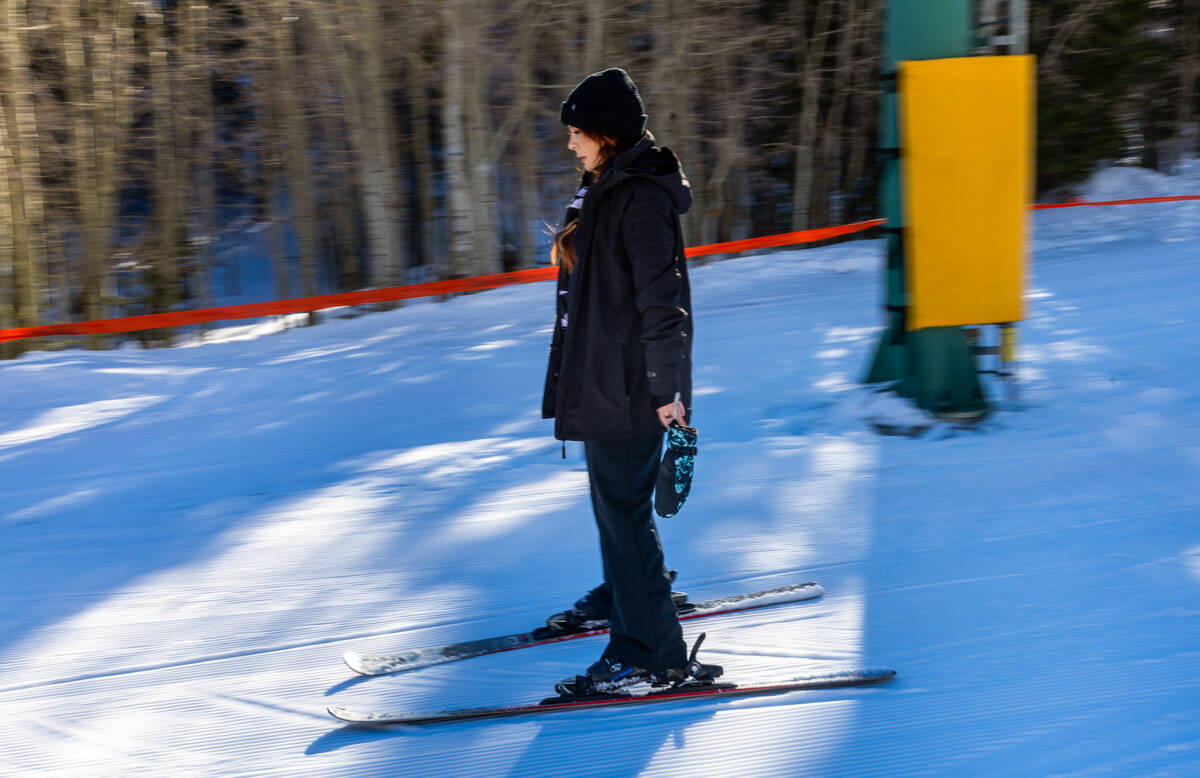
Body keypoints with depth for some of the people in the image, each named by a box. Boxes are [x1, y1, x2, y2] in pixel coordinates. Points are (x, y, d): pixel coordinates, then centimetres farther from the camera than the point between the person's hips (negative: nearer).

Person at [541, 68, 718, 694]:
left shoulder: (640, 200, -18)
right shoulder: (603, 191, 13)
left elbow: (662, 298, -23)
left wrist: (666, 385, -24)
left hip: (628, 385, -10)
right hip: (602, 377, 10)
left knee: (622, 506, -8)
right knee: (612, 497, 23)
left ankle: (651, 653, -4)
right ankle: (624, 593, 43)